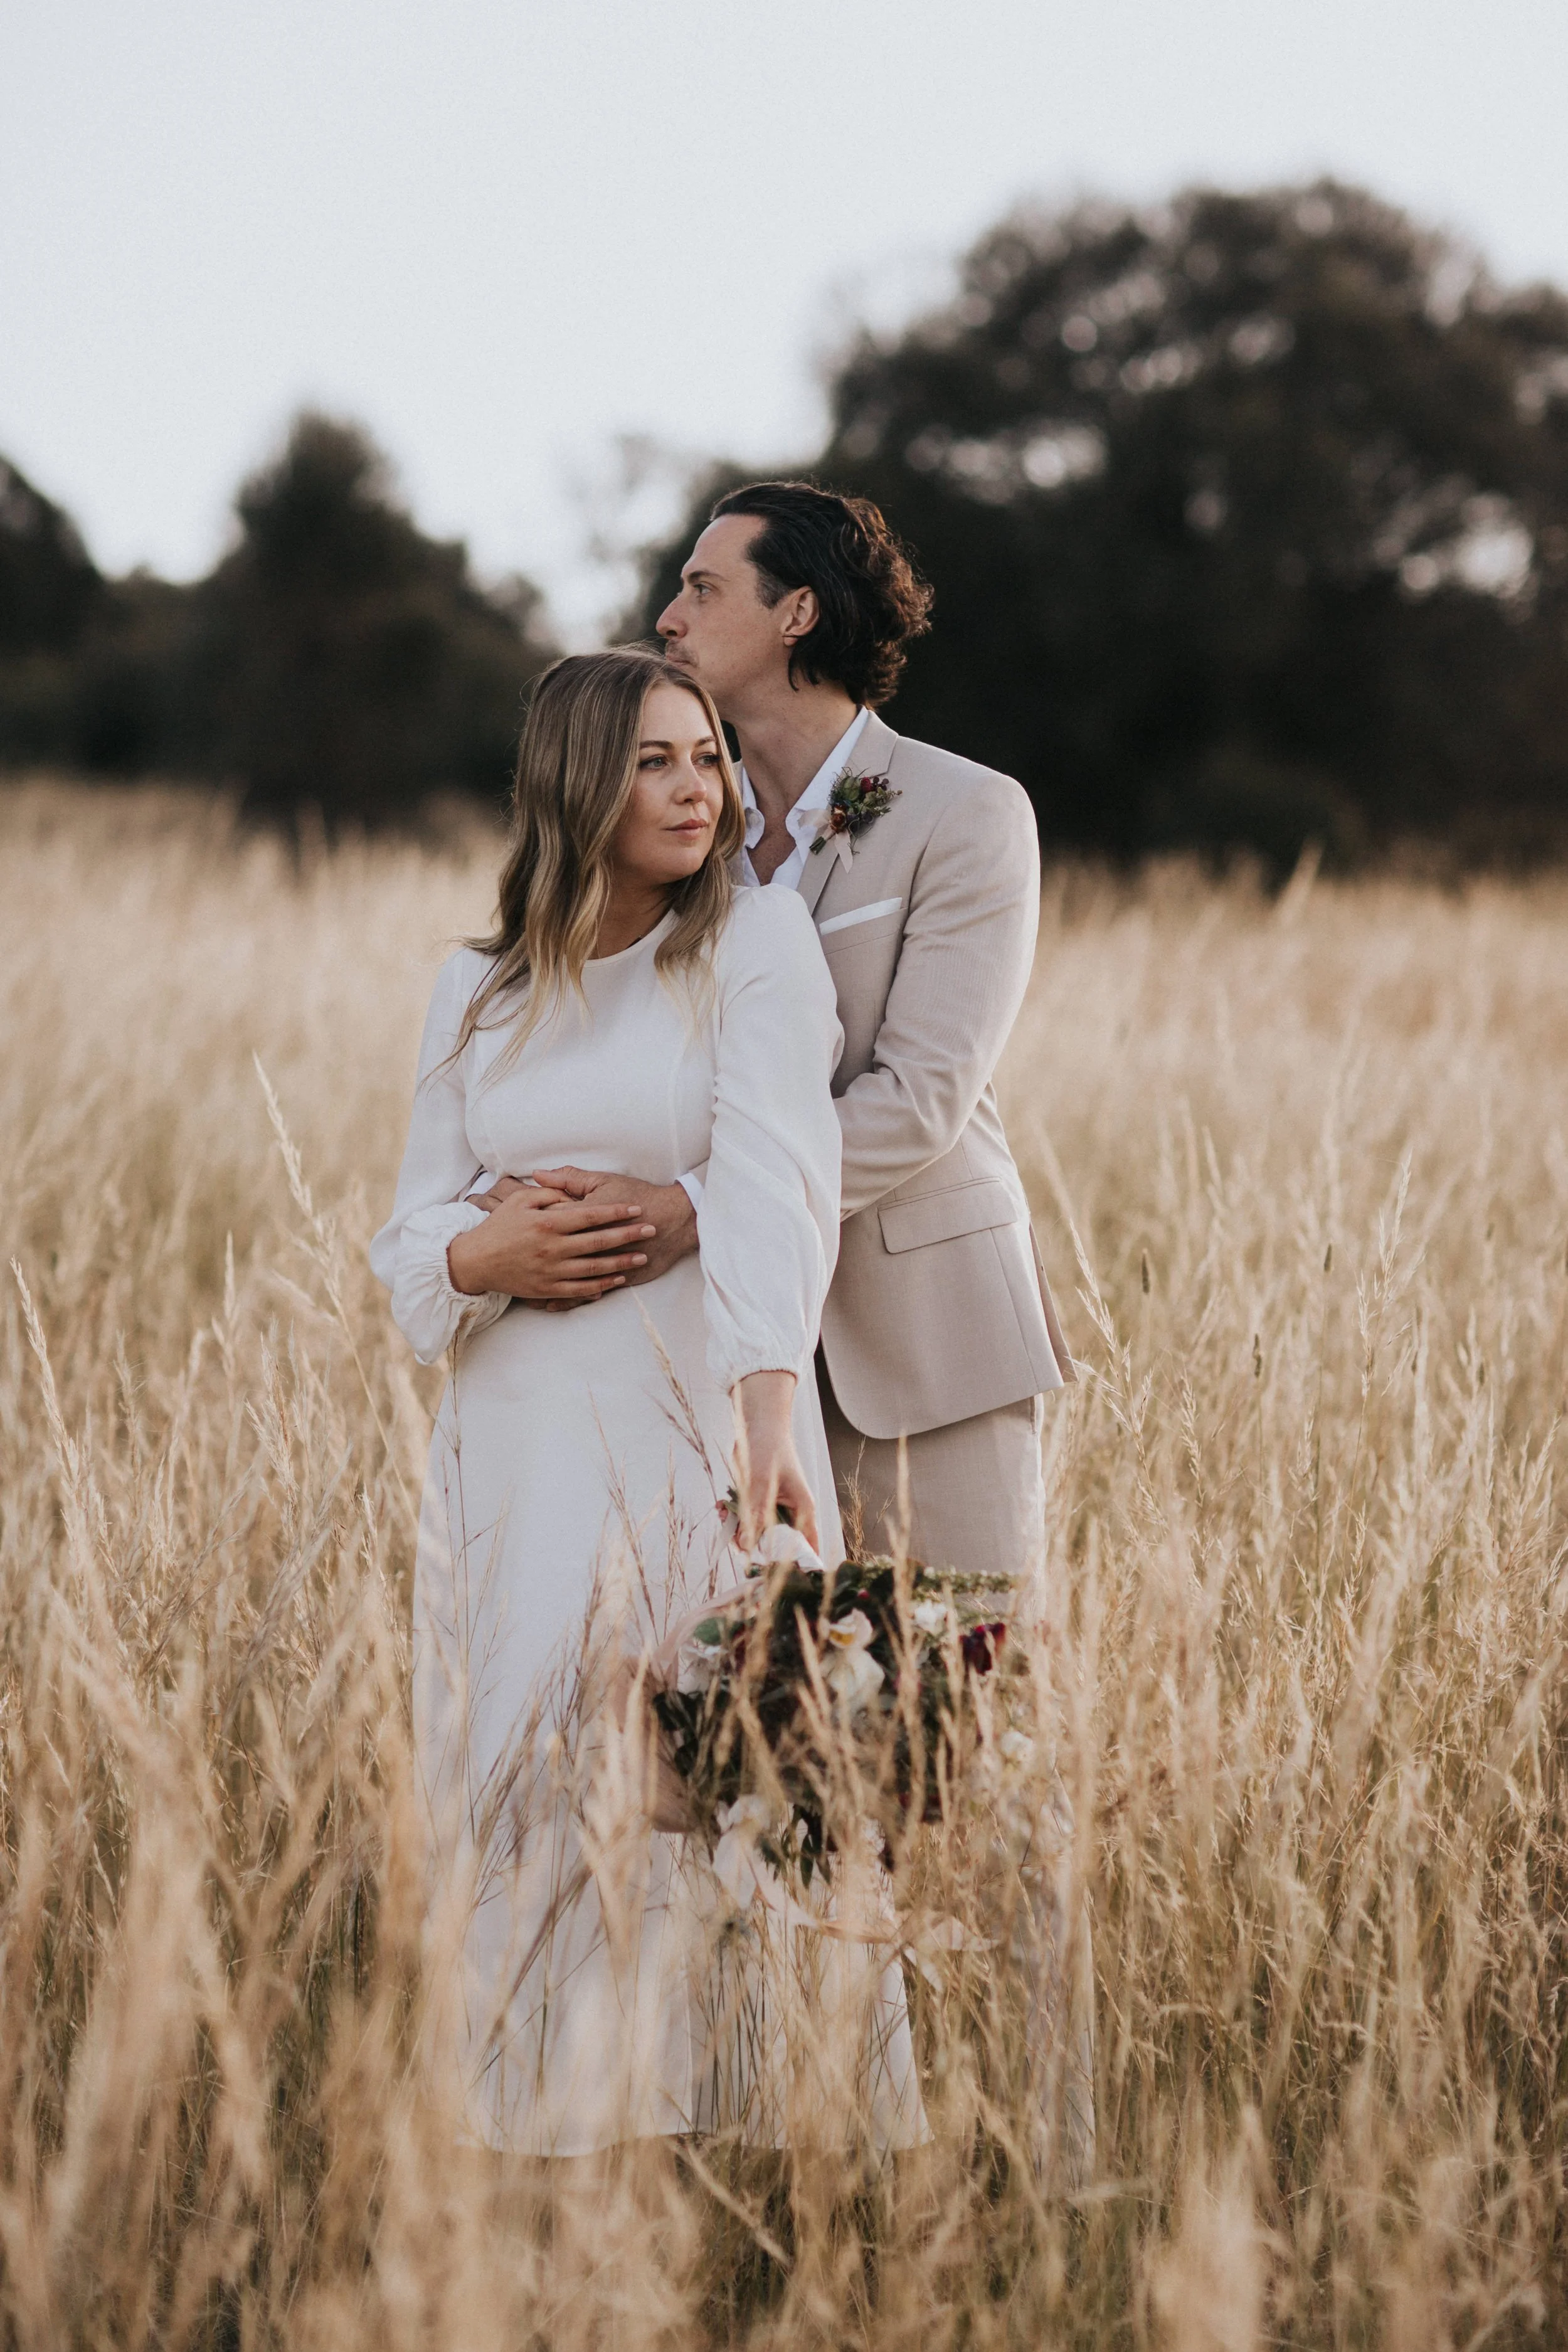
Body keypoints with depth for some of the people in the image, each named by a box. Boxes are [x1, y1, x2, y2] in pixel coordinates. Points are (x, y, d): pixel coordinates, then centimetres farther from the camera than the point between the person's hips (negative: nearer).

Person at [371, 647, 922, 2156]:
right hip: (517, 1447, 4)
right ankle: (552, 2136, 17)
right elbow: (411, 1239, 12)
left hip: (700, 1429, -4)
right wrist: (491, 1254, -13)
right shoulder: (476, 992, 12)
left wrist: (769, 1411, -32)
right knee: (530, 1809, 5)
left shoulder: (755, 942, -2)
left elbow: (774, 1184, -18)